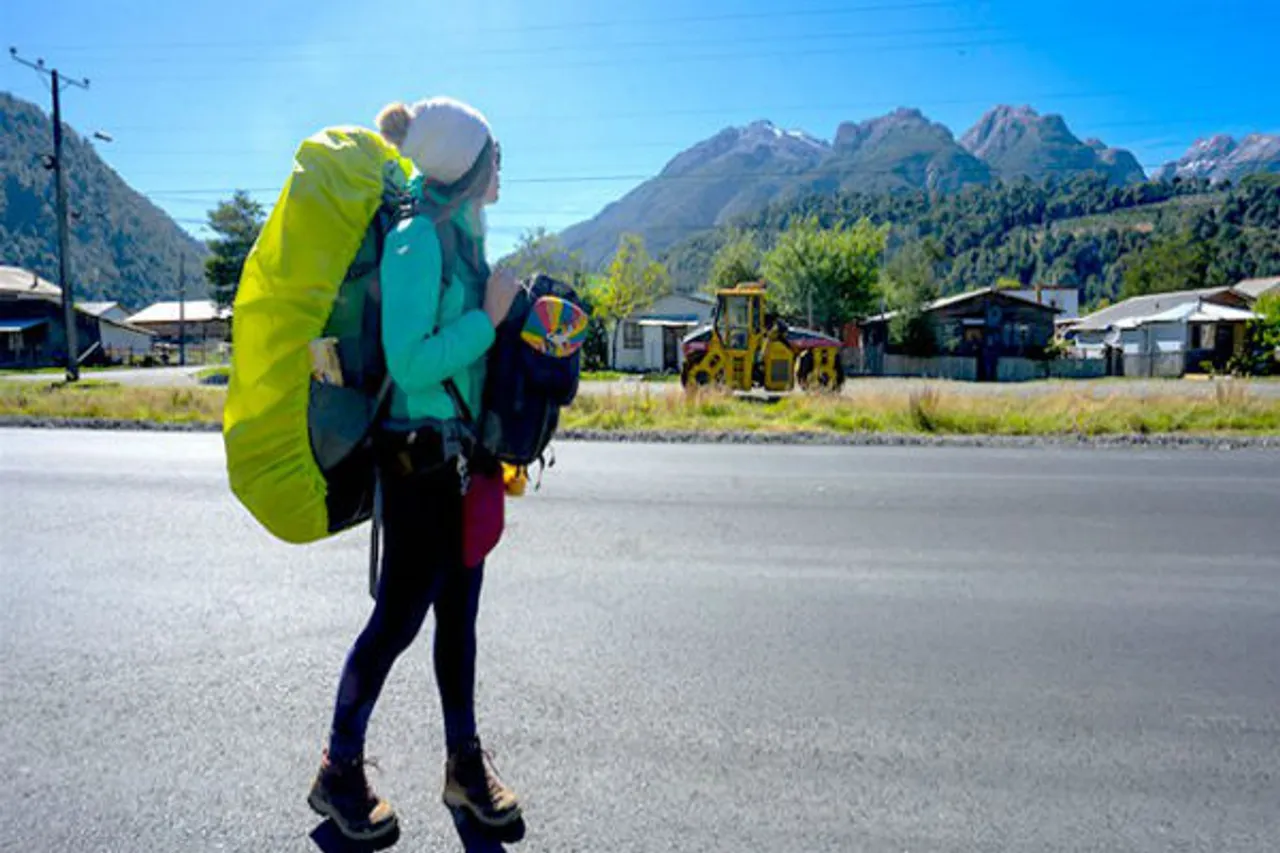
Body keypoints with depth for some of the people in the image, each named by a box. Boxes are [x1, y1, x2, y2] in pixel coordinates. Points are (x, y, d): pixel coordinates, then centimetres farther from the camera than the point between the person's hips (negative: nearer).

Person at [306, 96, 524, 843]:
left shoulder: (464, 236, 10)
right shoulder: (417, 239, -15)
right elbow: (409, 363, -21)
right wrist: (488, 318, -17)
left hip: (462, 453, 8)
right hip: (420, 455, -8)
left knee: (458, 611, 14)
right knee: (400, 615, 3)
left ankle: (466, 763, 28)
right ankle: (340, 771, 25)